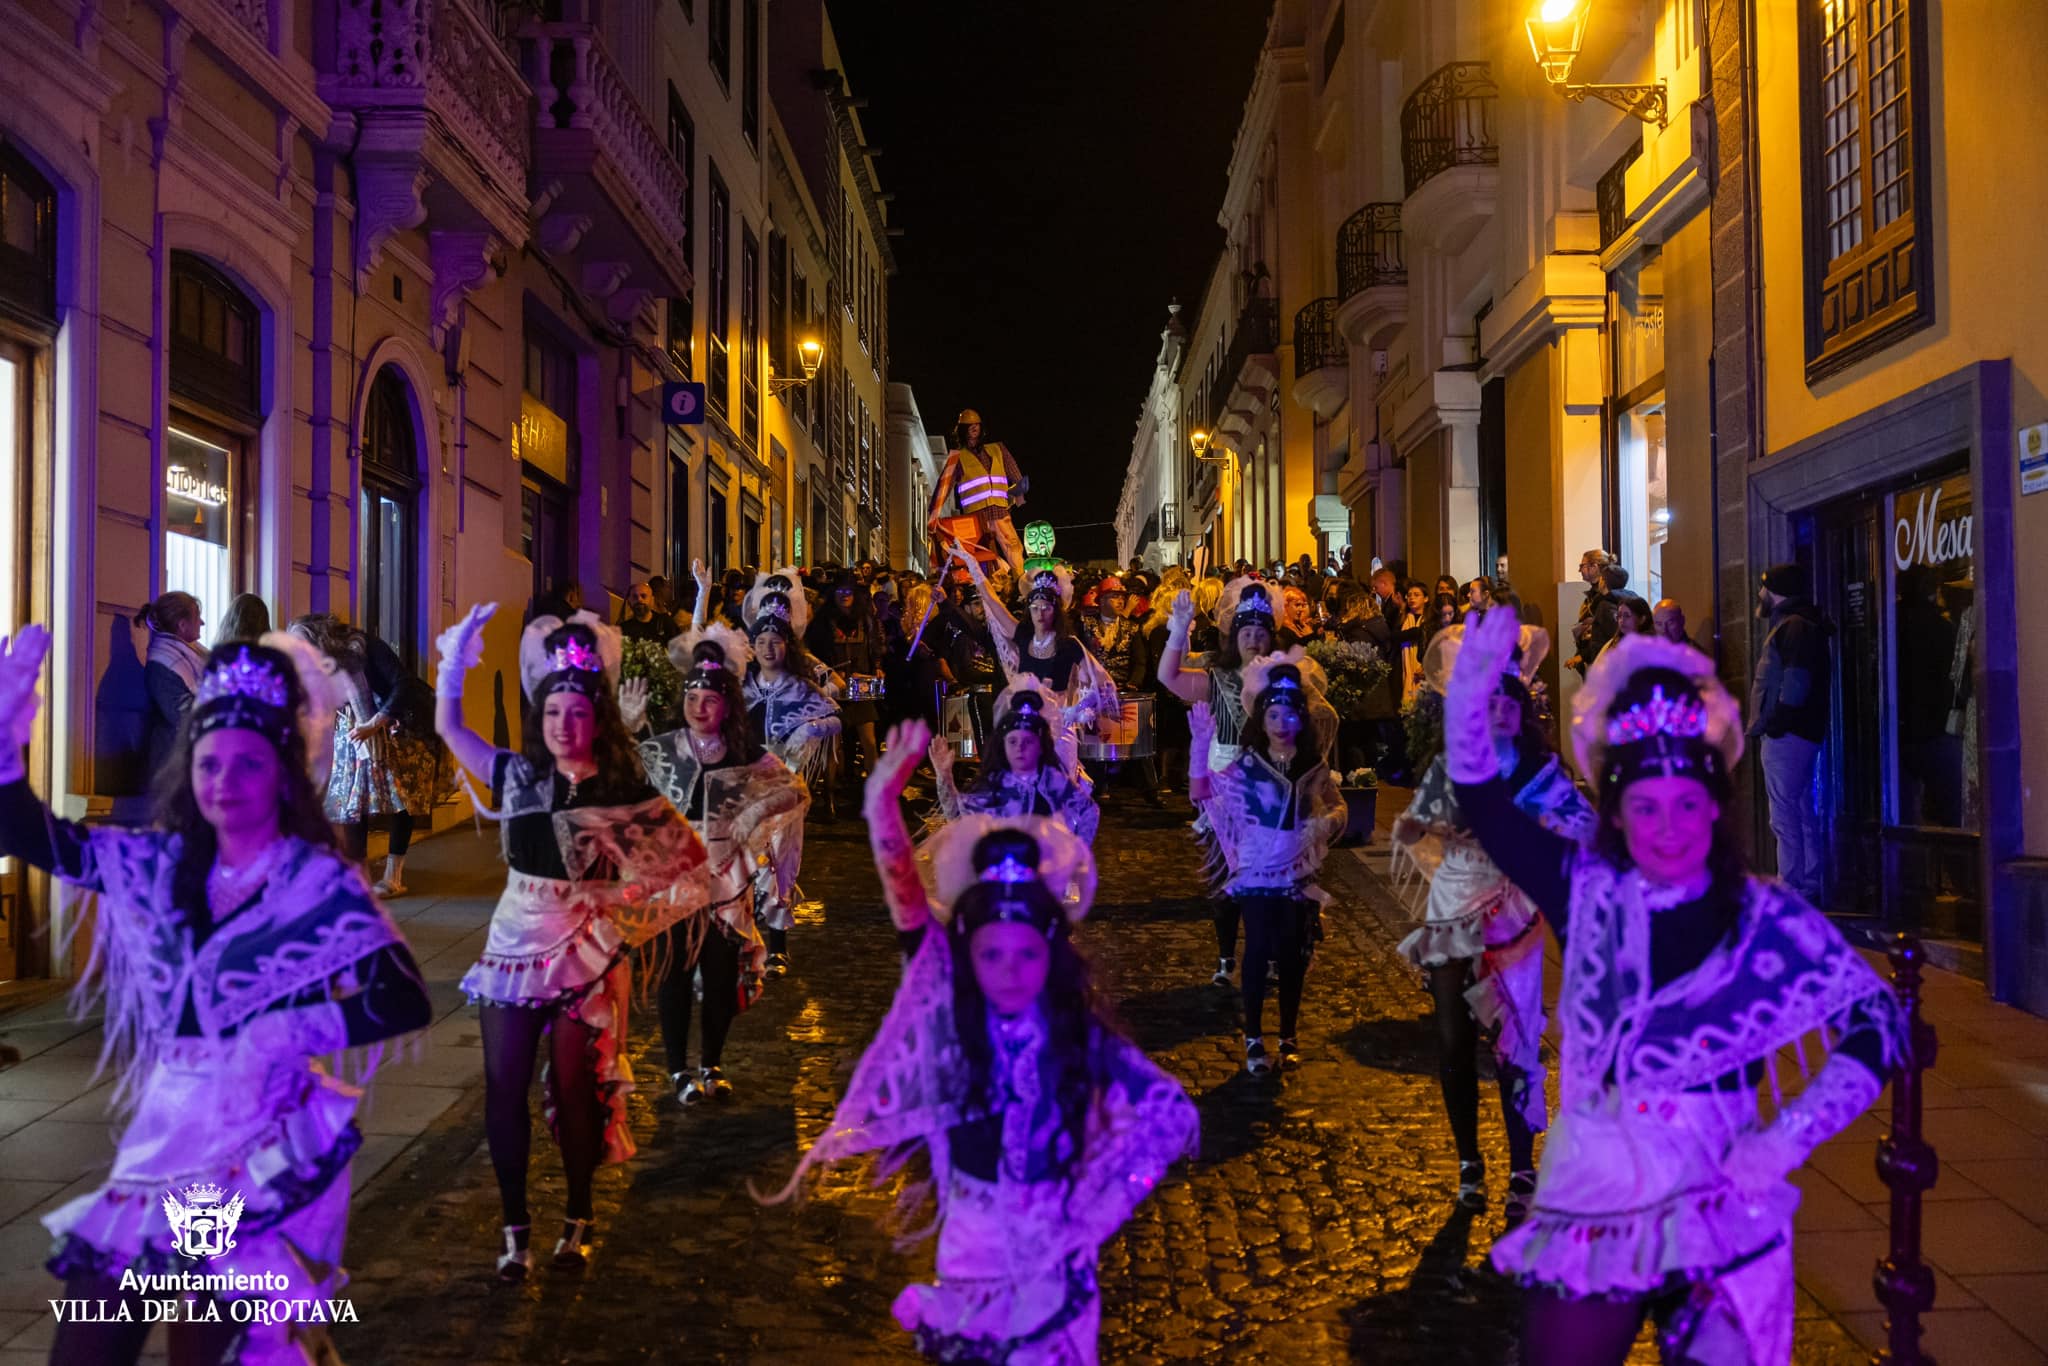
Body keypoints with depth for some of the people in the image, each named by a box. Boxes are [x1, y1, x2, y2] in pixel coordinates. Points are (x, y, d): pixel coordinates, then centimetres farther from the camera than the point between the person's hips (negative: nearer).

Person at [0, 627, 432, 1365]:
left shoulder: (321, 883, -11)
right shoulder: (161, 864, 4)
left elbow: (406, 1001, -18)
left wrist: (289, 1033, -26)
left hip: (268, 1151, -5)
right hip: (163, 1137, 5)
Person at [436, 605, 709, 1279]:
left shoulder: (624, 795, -8)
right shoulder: (520, 777, 1)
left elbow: (690, 860, -4)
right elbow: (448, 725, 10)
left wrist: (627, 901, -10)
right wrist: (456, 656, 0)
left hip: (585, 957, -3)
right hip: (515, 945, 3)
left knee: (574, 1089, 4)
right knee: (504, 1086, 3)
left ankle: (577, 1217, 26)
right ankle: (515, 1227, 18)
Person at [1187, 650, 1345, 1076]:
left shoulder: (1314, 766, 1)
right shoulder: (1247, 765, -7)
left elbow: (1338, 806, 11)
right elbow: (1201, 791, -18)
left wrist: (1325, 822, -12)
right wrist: (1201, 742, -29)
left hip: (1298, 874, 3)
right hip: (1256, 873, -2)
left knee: (1294, 954, 8)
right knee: (1259, 950, -4)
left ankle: (1288, 1037, 23)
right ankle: (1254, 1039, 8)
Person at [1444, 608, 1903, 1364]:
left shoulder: (1767, 917, -5)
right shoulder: (1589, 894, -1)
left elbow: (1878, 1022, -2)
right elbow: (1486, 808, -9)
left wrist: (1787, 1138, -10)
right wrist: (1469, 698, -25)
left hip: (1718, 1215, -1)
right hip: (1585, 1214, 2)